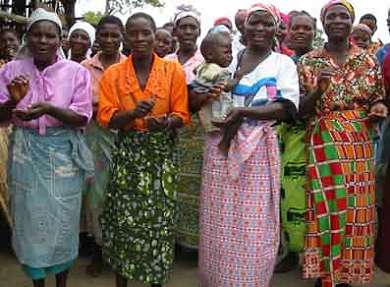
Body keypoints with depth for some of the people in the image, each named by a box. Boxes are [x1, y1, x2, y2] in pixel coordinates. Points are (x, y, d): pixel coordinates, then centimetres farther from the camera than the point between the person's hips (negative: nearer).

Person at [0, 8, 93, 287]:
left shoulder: (76, 72, -4)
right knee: (31, 217, 8)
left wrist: (49, 109, -24)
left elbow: (82, 118, -8)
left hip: (64, 154, -1)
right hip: (26, 153, 2)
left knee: (63, 219, 7)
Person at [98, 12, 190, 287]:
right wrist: (132, 113, -21)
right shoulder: (113, 74, 4)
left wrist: (166, 122, -22)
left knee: (159, 218, 0)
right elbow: (106, 117, -2)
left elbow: (182, 115, 0)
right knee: (124, 217, 2)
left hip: (162, 155, -1)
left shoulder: (174, 71, 0)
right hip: (127, 154, 1)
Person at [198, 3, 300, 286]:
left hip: (259, 149, -2)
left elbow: (288, 107, -9)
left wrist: (244, 111, -18)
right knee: (219, 220, 7)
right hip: (221, 147, 2)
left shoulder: (283, 63, 5)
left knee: (254, 223, 0)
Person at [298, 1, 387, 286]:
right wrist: (319, 89, -20)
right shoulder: (309, 62, 1)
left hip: (360, 143, 2)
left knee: (356, 207, 6)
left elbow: (378, 99, 16)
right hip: (324, 143, -2)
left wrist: (378, 108, -7)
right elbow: (300, 109, -2)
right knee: (327, 207, -3)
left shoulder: (368, 60, 7)